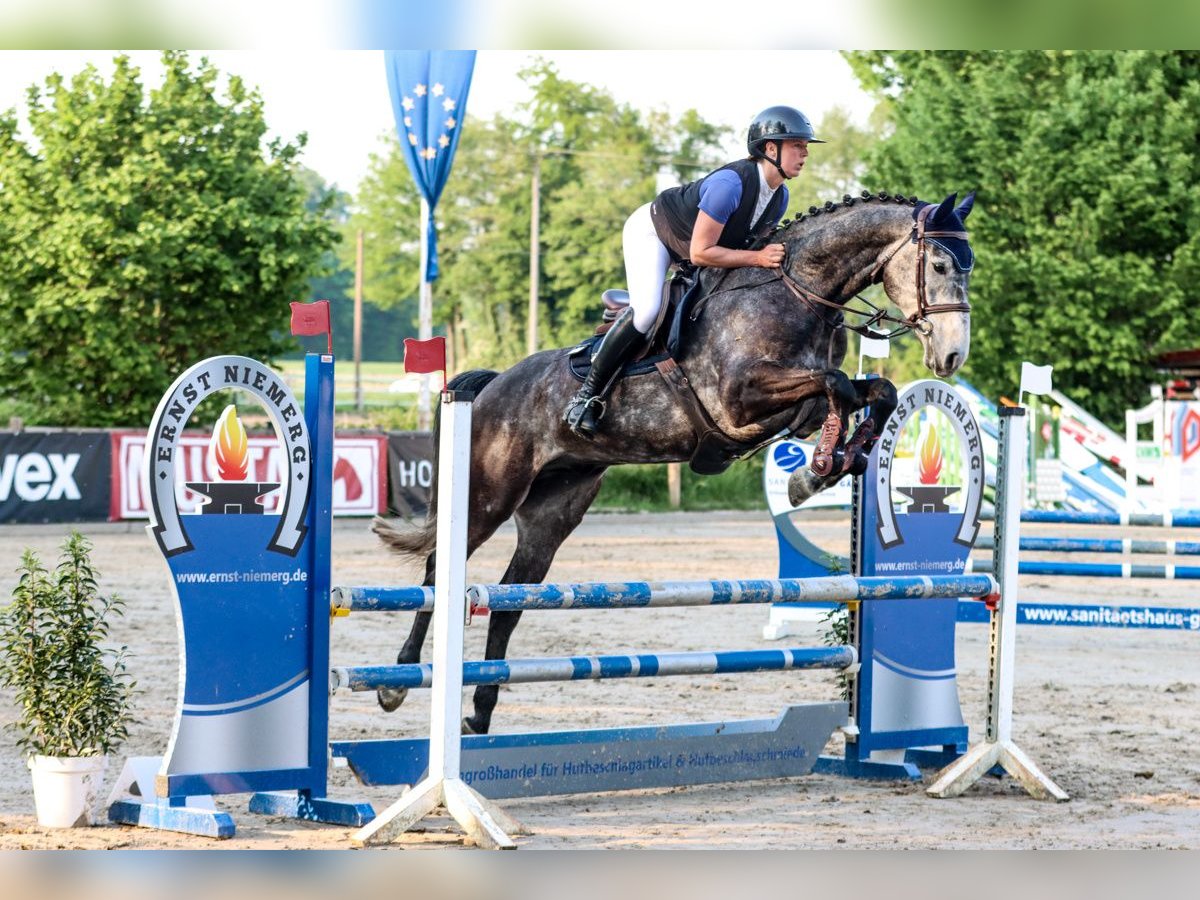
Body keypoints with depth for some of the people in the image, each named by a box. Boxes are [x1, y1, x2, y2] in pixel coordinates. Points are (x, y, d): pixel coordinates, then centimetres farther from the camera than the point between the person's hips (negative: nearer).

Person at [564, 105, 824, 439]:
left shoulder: (779, 197, -12)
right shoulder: (731, 183, -38)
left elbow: (749, 242, 3)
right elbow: (700, 252, -36)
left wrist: (774, 257, -17)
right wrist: (757, 258, -38)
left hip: (687, 251, 9)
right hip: (651, 232, -9)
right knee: (646, 311, -27)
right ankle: (587, 394, -19)